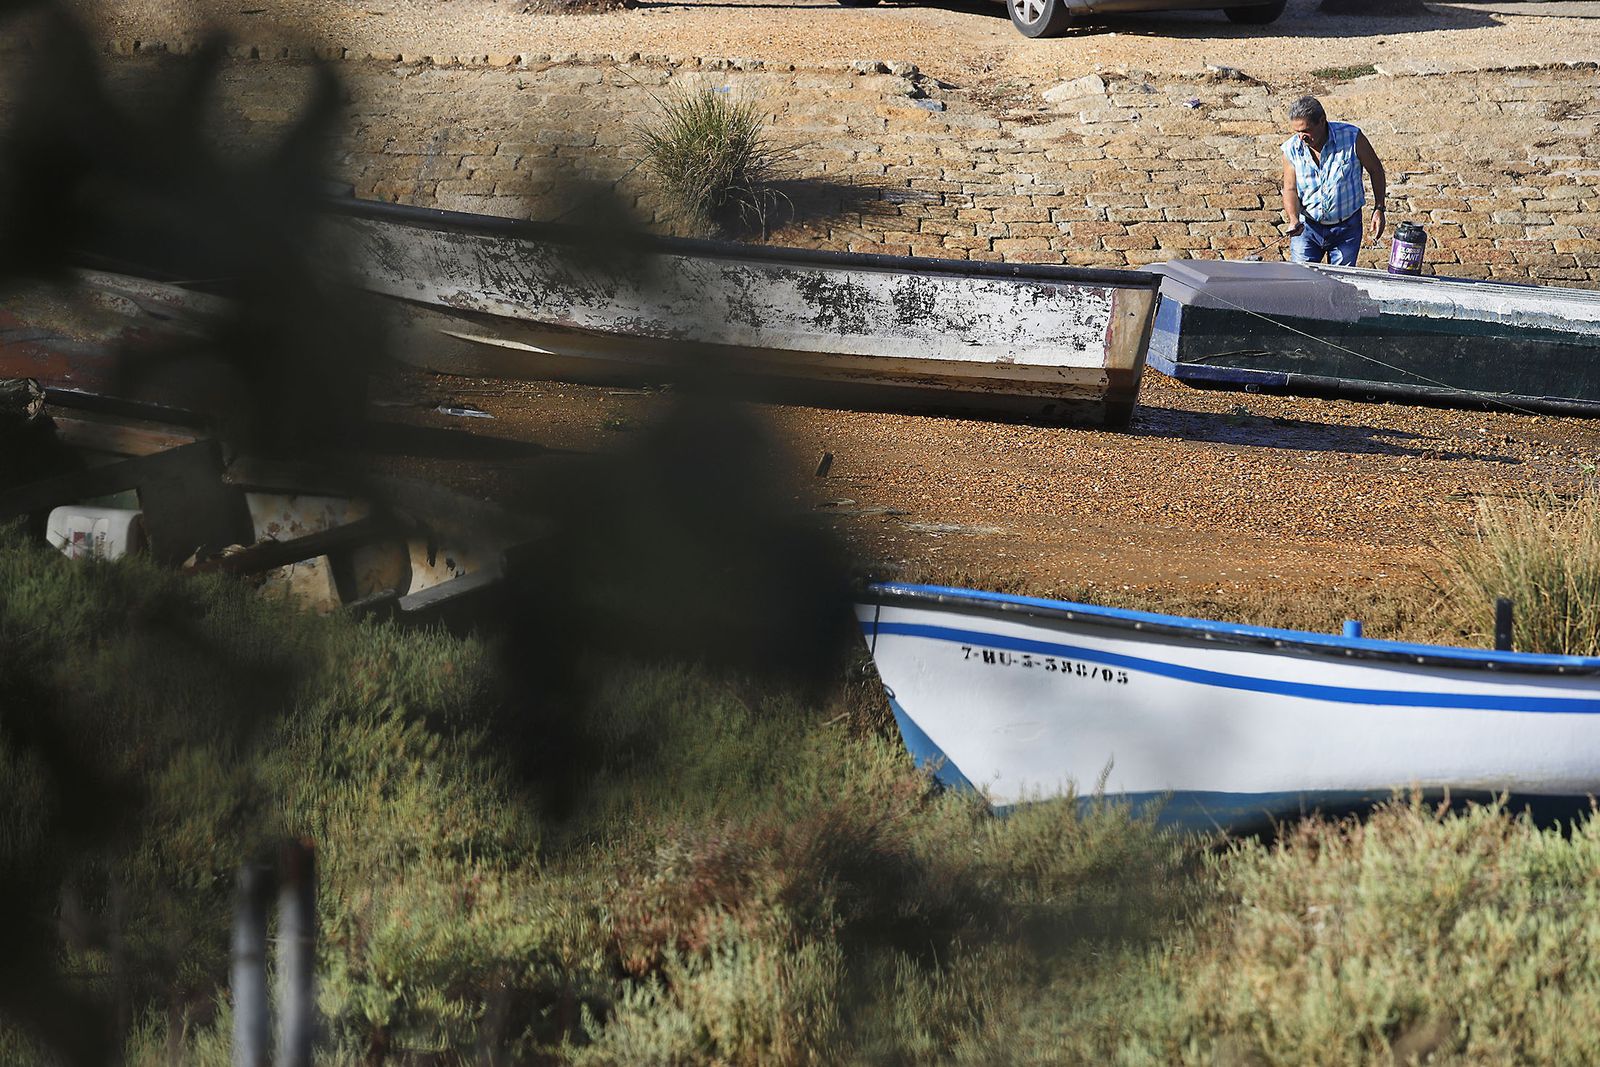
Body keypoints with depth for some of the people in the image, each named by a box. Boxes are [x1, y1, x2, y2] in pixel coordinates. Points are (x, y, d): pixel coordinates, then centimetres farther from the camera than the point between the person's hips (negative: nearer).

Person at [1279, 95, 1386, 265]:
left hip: (1346, 227, -1)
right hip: (1307, 226, 1)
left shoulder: (1351, 138, -15)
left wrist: (1379, 209, -2)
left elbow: (1375, 170, -1)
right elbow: (1290, 189, -6)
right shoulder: (1291, 149, -10)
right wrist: (1293, 219, -25)